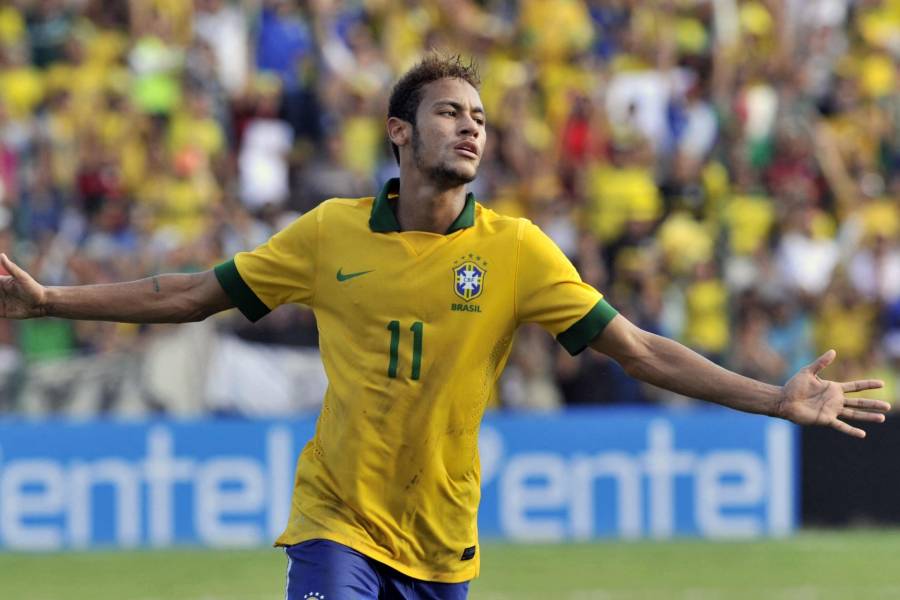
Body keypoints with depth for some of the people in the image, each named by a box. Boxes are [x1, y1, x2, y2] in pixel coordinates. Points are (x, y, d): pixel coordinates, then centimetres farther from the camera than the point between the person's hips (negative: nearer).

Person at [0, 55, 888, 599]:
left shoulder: (514, 250, -4)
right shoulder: (332, 234, -3)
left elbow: (639, 350, -5)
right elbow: (193, 295, 6)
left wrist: (774, 399, -14)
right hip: (338, 523, -2)